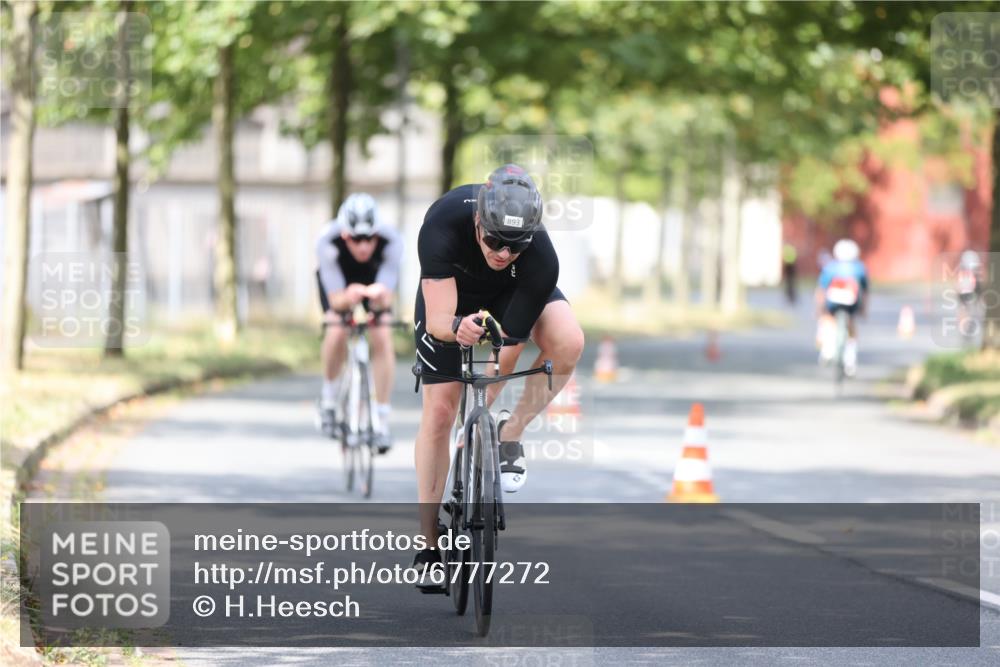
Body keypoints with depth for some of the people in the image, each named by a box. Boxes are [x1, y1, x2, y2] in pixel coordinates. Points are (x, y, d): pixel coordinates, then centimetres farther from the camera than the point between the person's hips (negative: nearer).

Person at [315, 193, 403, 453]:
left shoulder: (390, 241, -37)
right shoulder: (328, 242, -39)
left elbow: (387, 298, -38)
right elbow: (336, 299, -37)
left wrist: (379, 296, -62)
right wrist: (348, 298, -60)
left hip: (374, 278, 1)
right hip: (338, 278, -1)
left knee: (382, 338, -19)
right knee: (337, 332, -24)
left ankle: (382, 421, -10)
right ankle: (329, 397, 4)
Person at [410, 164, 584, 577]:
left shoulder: (541, 260, -37)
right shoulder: (445, 222, -39)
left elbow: (509, 345, -28)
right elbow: (437, 319, -37)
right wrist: (457, 327, -61)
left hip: (512, 294, 0)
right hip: (450, 293, 0)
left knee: (568, 343, -30)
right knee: (439, 411, -7)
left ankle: (509, 437, -9)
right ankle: (430, 546, 3)